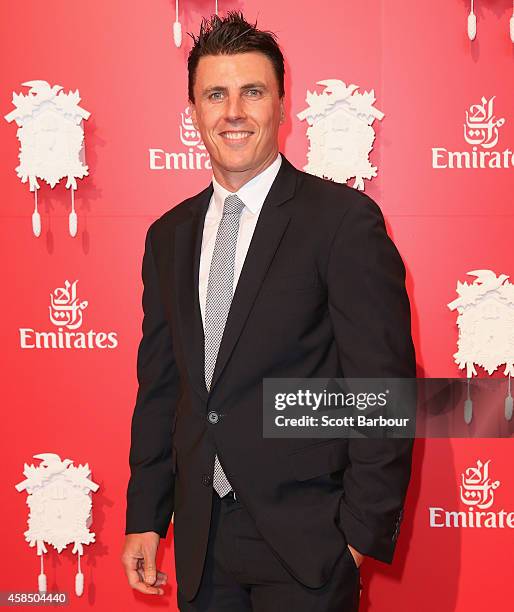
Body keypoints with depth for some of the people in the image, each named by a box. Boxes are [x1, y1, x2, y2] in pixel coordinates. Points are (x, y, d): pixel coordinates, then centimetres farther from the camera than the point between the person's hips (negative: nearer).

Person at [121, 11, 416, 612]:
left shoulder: (345, 218, -10)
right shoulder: (169, 235, 7)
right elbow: (159, 386, 11)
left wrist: (365, 530, -12)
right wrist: (144, 516, 9)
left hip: (306, 539, -5)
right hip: (200, 539, 5)